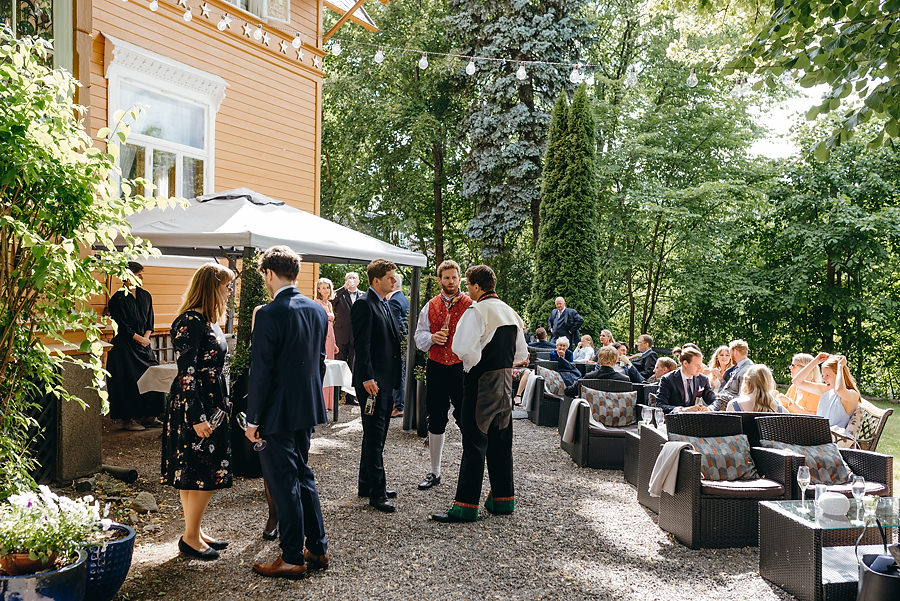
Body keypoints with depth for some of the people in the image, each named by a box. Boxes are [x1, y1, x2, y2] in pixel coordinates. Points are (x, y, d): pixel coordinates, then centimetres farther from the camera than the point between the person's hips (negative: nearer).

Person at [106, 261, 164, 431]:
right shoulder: (118, 299, -8)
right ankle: (127, 418, 4)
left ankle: (148, 416, 11)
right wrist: (139, 338, -9)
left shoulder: (145, 296, 11)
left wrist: (146, 337, -2)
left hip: (143, 343, 6)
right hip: (125, 345, -6)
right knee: (129, 381, -5)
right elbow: (122, 325, -11)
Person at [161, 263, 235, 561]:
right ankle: (190, 537, 11)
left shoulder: (208, 321, 12)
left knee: (205, 473, 14)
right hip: (193, 408, -10)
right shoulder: (190, 322, -17)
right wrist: (197, 417, -22)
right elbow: (186, 373, -21)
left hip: (211, 405, 10)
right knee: (203, 474, -2)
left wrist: (223, 404, 20)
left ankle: (196, 532, 25)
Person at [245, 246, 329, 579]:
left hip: (277, 414, -7)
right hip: (307, 410, 8)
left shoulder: (269, 314, -18)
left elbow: (261, 371, -17)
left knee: (283, 484, 4)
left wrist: (252, 419, -10)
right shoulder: (317, 310, 5)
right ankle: (317, 548, 28)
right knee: (303, 476, 19)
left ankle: (293, 558, 15)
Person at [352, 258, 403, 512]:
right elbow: (361, 344, -18)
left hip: (386, 382, 10)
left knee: (375, 436, 17)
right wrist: (367, 378, -23)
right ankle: (376, 493, 2)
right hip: (372, 382, -10)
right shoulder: (364, 305, -12)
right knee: (374, 437, -4)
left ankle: (367, 484, 28)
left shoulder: (384, 305, 16)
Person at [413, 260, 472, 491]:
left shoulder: (470, 305, 1)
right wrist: (432, 338, -8)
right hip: (436, 368, 3)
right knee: (436, 421, 11)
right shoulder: (430, 306, 10)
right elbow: (419, 336, 12)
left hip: (462, 368, -3)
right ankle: (435, 472, 24)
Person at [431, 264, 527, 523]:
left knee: (475, 443, -3)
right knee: (500, 441, 15)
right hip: (505, 379, 8)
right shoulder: (509, 311, 11)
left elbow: (463, 348, -24)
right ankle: (503, 498, 24)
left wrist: (473, 361, -5)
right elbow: (521, 353, 16)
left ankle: (466, 505, 2)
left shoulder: (477, 311, -14)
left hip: (482, 382, -8)